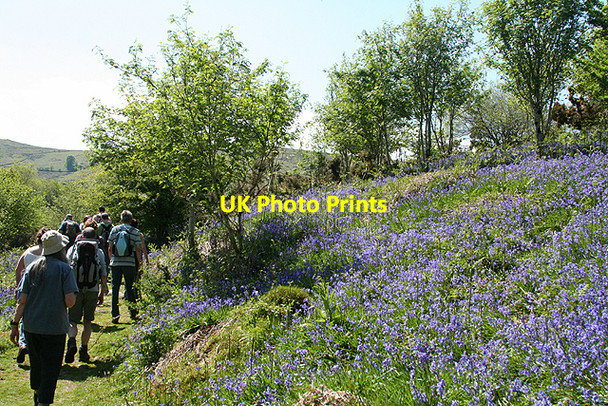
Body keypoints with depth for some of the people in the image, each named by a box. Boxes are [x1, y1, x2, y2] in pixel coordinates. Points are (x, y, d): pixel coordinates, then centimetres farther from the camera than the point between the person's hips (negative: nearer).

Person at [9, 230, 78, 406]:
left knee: (36, 361, 24)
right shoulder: (64, 269, -12)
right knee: (51, 366, 6)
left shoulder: (32, 267, 2)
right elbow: (70, 301, -18)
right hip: (54, 327, -6)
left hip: (31, 326, 6)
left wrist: (15, 324, 7)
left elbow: (22, 300, 1)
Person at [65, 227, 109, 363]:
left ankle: (72, 340, -22)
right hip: (92, 290, 1)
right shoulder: (99, 252, 7)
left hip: (75, 290, -1)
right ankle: (84, 350, 11)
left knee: (72, 320, 5)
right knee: (87, 321, 13)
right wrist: (102, 293, 13)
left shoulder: (72, 249, 7)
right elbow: (104, 275, 5)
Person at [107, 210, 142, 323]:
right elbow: (138, 249, -4)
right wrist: (139, 261, 7)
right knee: (130, 288, 10)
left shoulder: (114, 230, 4)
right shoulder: (135, 231, -1)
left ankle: (115, 315, 1)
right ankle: (133, 312, 16)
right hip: (129, 263, -1)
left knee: (115, 289, 4)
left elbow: (109, 248, 6)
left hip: (115, 263, 1)